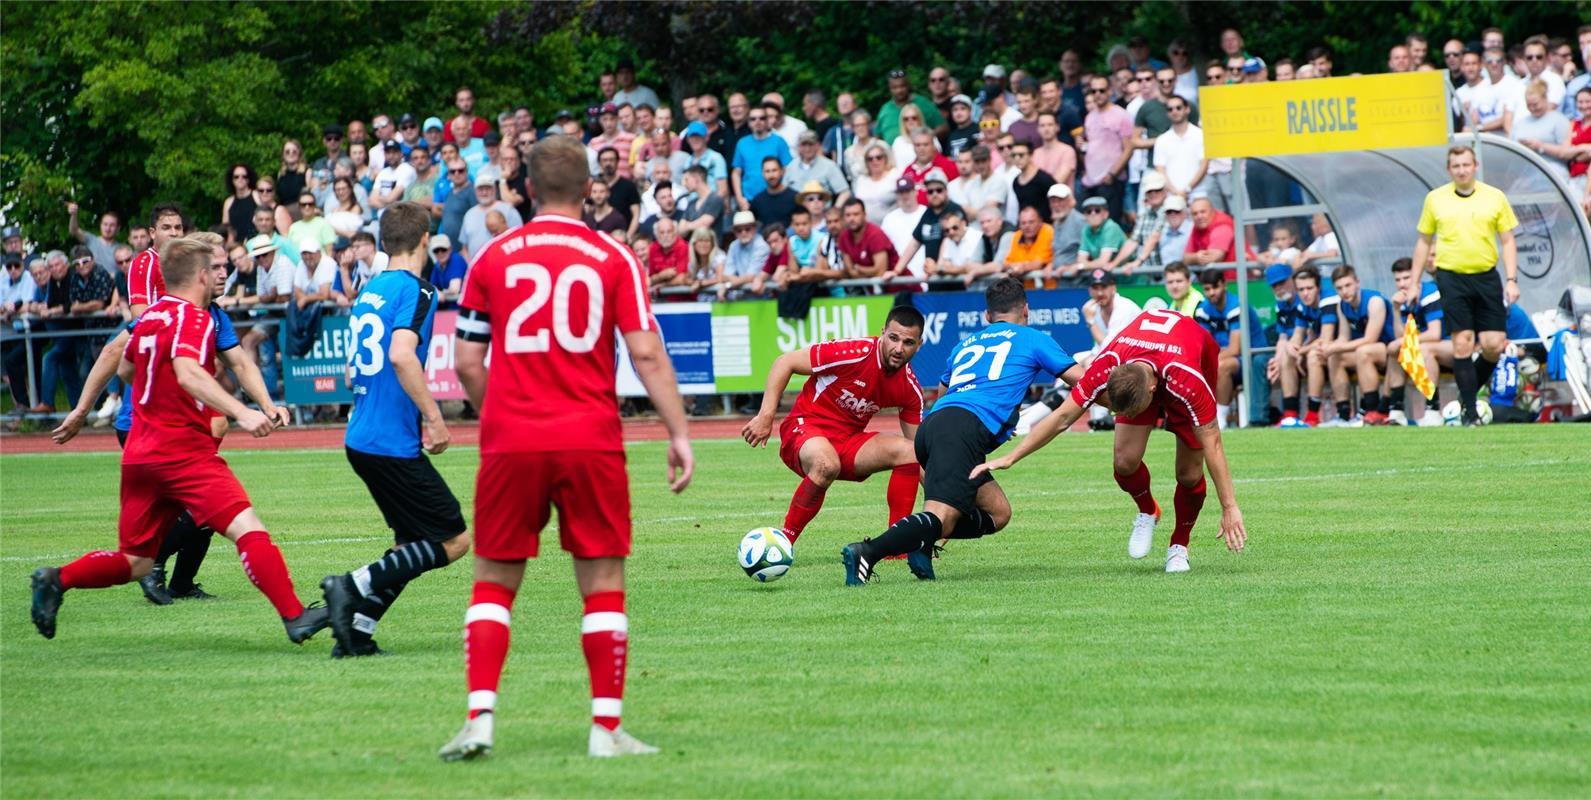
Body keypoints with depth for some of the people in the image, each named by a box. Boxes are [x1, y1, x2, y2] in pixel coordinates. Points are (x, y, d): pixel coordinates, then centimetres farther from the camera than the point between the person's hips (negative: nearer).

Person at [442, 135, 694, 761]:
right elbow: (646, 355, -5)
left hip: (511, 444, 1)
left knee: (494, 584, 10)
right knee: (603, 584, 6)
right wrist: (679, 435, -2)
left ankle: (479, 719, -2)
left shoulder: (493, 258, 5)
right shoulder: (613, 258, 1)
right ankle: (606, 727, 3)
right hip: (591, 443, -1)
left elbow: (467, 363, 6)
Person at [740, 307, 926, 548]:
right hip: (805, 427, -6)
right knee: (827, 464, -38)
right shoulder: (854, 354, -21)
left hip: (849, 441, 6)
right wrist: (766, 416, -19)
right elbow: (785, 363, -14)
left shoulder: (910, 388, -4)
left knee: (907, 451, -16)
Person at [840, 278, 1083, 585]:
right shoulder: (1032, 340, 18)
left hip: (933, 422, 7)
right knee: (940, 517, -20)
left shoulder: (966, 344, 33)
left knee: (997, 512, 15)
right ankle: (867, 552, -40)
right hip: (966, 426, -7)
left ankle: (923, 542, -6)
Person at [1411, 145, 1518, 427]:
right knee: (1462, 344, -7)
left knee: (1494, 345, -4)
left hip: (1486, 277, 1)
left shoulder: (1494, 197, 5)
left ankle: (1470, 392, 20)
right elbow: (1424, 242, 14)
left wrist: (1512, 281, -1)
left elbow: (1507, 242, 8)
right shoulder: (1435, 199, 5)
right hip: (1452, 278, -1)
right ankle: (1469, 412, -3)